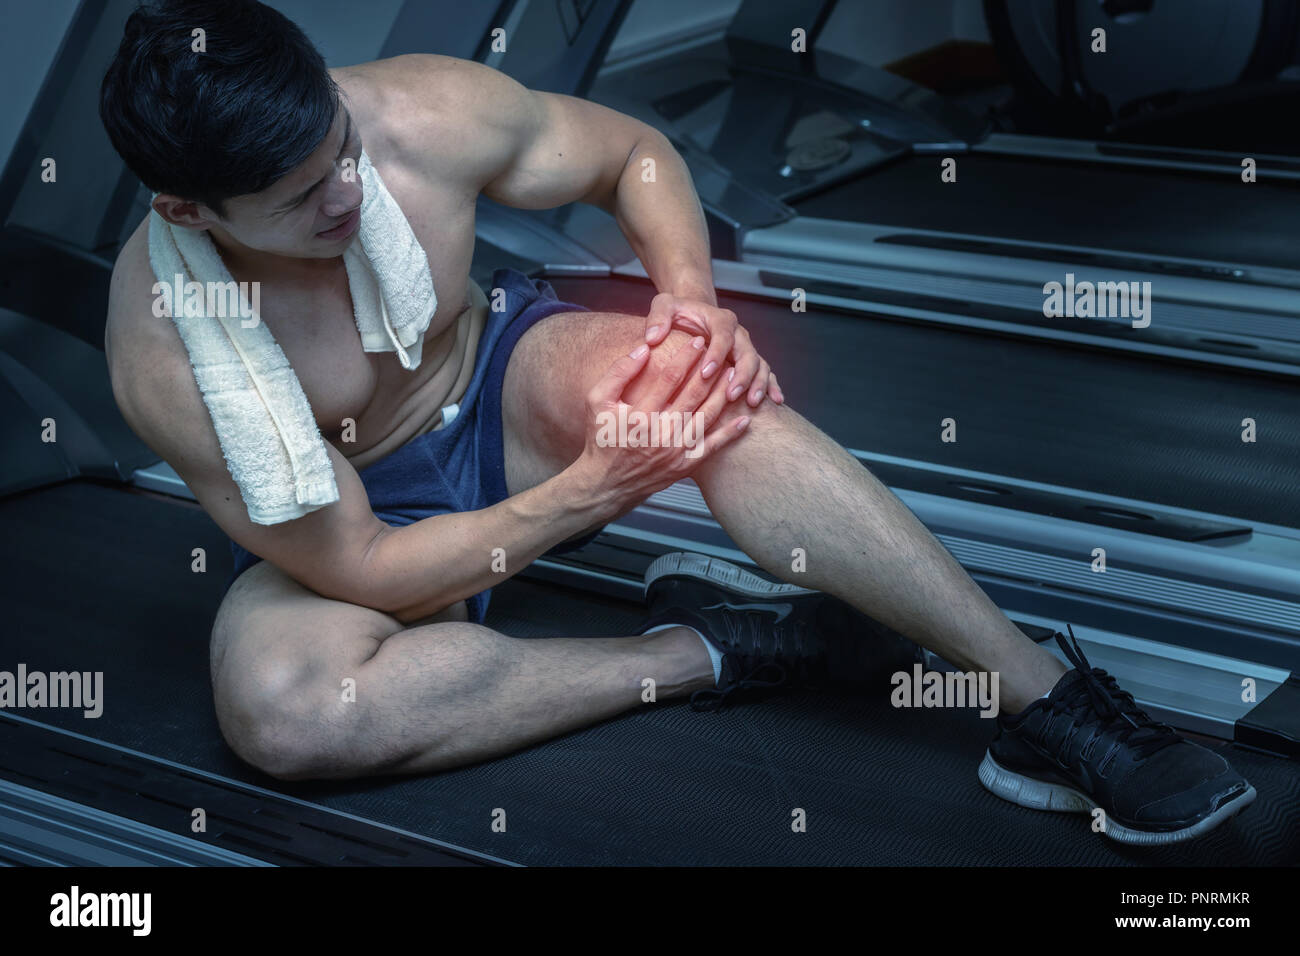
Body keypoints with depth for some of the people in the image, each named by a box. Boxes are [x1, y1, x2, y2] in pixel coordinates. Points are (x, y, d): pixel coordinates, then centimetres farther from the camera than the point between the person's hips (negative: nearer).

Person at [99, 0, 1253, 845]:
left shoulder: (426, 113, -23)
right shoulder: (169, 351, -31)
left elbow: (634, 154, -4)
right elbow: (358, 570, -25)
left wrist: (693, 295, -24)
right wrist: (586, 494, -34)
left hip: (506, 384, 2)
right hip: (349, 520, -2)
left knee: (689, 371, -32)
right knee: (279, 707, -36)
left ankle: (1044, 698, -31)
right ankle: (697, 649, -20)